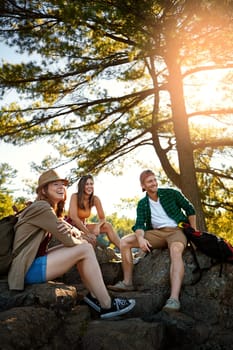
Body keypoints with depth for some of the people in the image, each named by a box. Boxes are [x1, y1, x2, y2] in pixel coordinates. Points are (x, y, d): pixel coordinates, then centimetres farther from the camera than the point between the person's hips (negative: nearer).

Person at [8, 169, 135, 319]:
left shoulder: (52, 210, 14)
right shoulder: (42, 207, -16)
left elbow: (76, 233, 11)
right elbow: (68, 240, -17)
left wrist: (74, 231, -13)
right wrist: (83, 242, 4)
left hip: (37, 261, 10)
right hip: (28, 269, -10)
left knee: (83, 245, 6)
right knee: (85, 249, -15)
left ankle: (93, 295, 4)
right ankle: (107, 306, -9)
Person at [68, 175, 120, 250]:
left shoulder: (95, 199, -8)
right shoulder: (75, 197, -19)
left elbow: (102, 218, -6)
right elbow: (73, 217, -27)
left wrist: (98, 226, -29)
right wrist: (88, 233, -28)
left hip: (83, 226, 5)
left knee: (107, 226, -14)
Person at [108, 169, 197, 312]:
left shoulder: (171, 193, 1)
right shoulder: (142, 204, 9)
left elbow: (190, 209, 7)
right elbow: (139, 224, -2)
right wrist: (140, 238, -25)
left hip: (176, 230, -4)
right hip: (156, 233, 4)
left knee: (176, 250, -40)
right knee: (125, 241, -9)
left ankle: (174, 298, -50)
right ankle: (128, 282, -4)